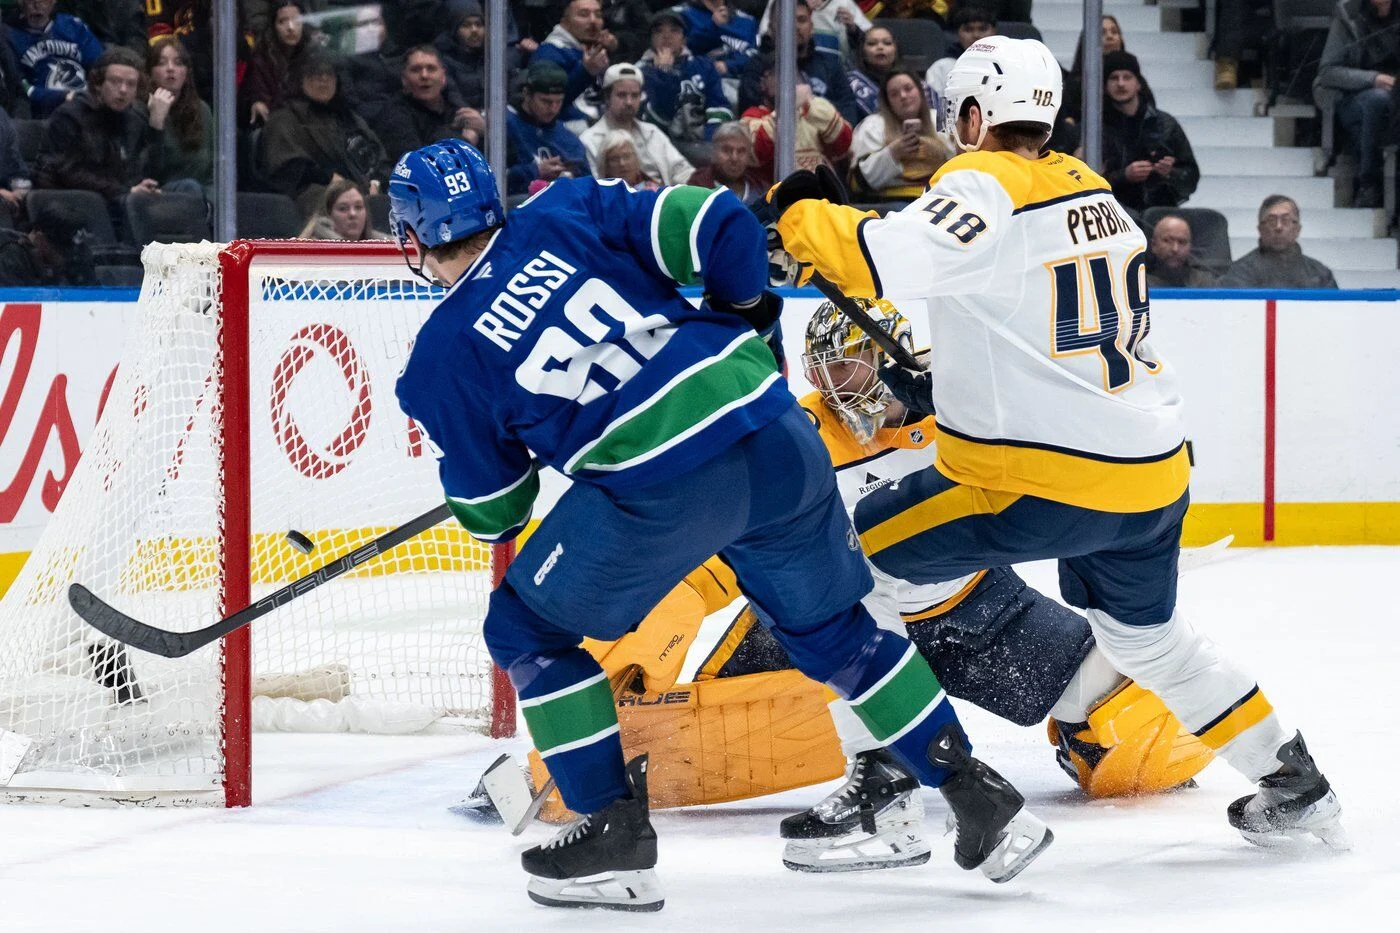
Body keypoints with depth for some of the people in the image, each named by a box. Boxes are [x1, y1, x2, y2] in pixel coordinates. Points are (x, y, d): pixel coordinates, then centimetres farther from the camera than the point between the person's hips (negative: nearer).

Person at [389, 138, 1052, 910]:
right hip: (777, 440, 5)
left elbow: (492, 509, 13)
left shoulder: (444, 354, 4)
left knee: (526, 630, 17)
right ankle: (978, 795, 26)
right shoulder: (568, 214, 10)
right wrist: (740, 313, 22)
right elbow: (716, 225, 4)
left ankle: (615, 829, 14)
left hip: (661, 492, -5)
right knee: (831, 626, 26)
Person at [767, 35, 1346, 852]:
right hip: (1154, 470, 8)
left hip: (1043, 479, -8)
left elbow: (885, 260, -27)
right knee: (1146, 633, 31)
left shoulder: (985, 186, -12)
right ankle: (1294, 785, 36)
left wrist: (803, 216, -8)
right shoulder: (1091, 190, 14)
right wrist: (944, 385, 26)